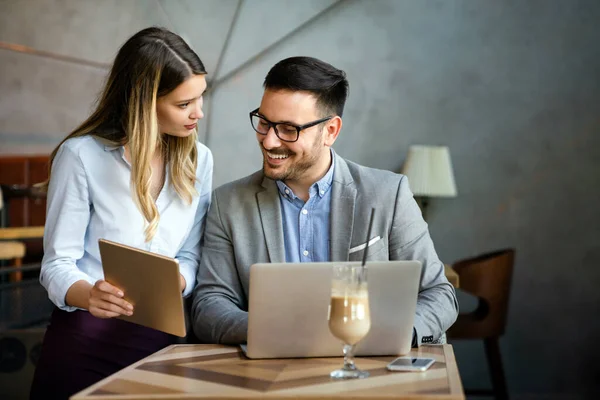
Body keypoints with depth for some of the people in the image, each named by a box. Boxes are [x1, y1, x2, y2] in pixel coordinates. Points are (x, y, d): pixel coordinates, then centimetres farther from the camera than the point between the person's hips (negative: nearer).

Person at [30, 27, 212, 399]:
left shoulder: (198, 159, 5)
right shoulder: (81, 155, -9)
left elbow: (191, 256, 5)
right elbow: (58, 262, -10)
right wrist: (89, 296, -30)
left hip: (160, 338, 4)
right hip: (84, 338, -3)